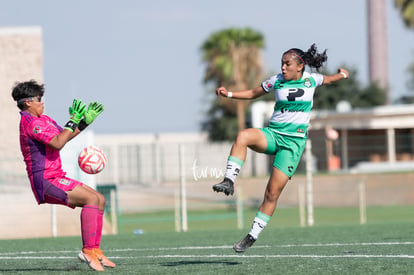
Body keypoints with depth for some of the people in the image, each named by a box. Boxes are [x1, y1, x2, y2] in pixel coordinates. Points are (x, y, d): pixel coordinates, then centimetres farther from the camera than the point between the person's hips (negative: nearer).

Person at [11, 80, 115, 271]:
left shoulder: (44, 120, 18)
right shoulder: (31, 123, -14)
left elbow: (64, 135, 30)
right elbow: (57, 143, -26)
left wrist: (85, 121, 19)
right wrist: (72, 121, -18)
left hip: (55, 178, 11)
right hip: (46, 181, -11)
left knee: (100, 200, 6)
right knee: (92, 199, -22)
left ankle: (95, 251, 2)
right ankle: (88, 250, -27)